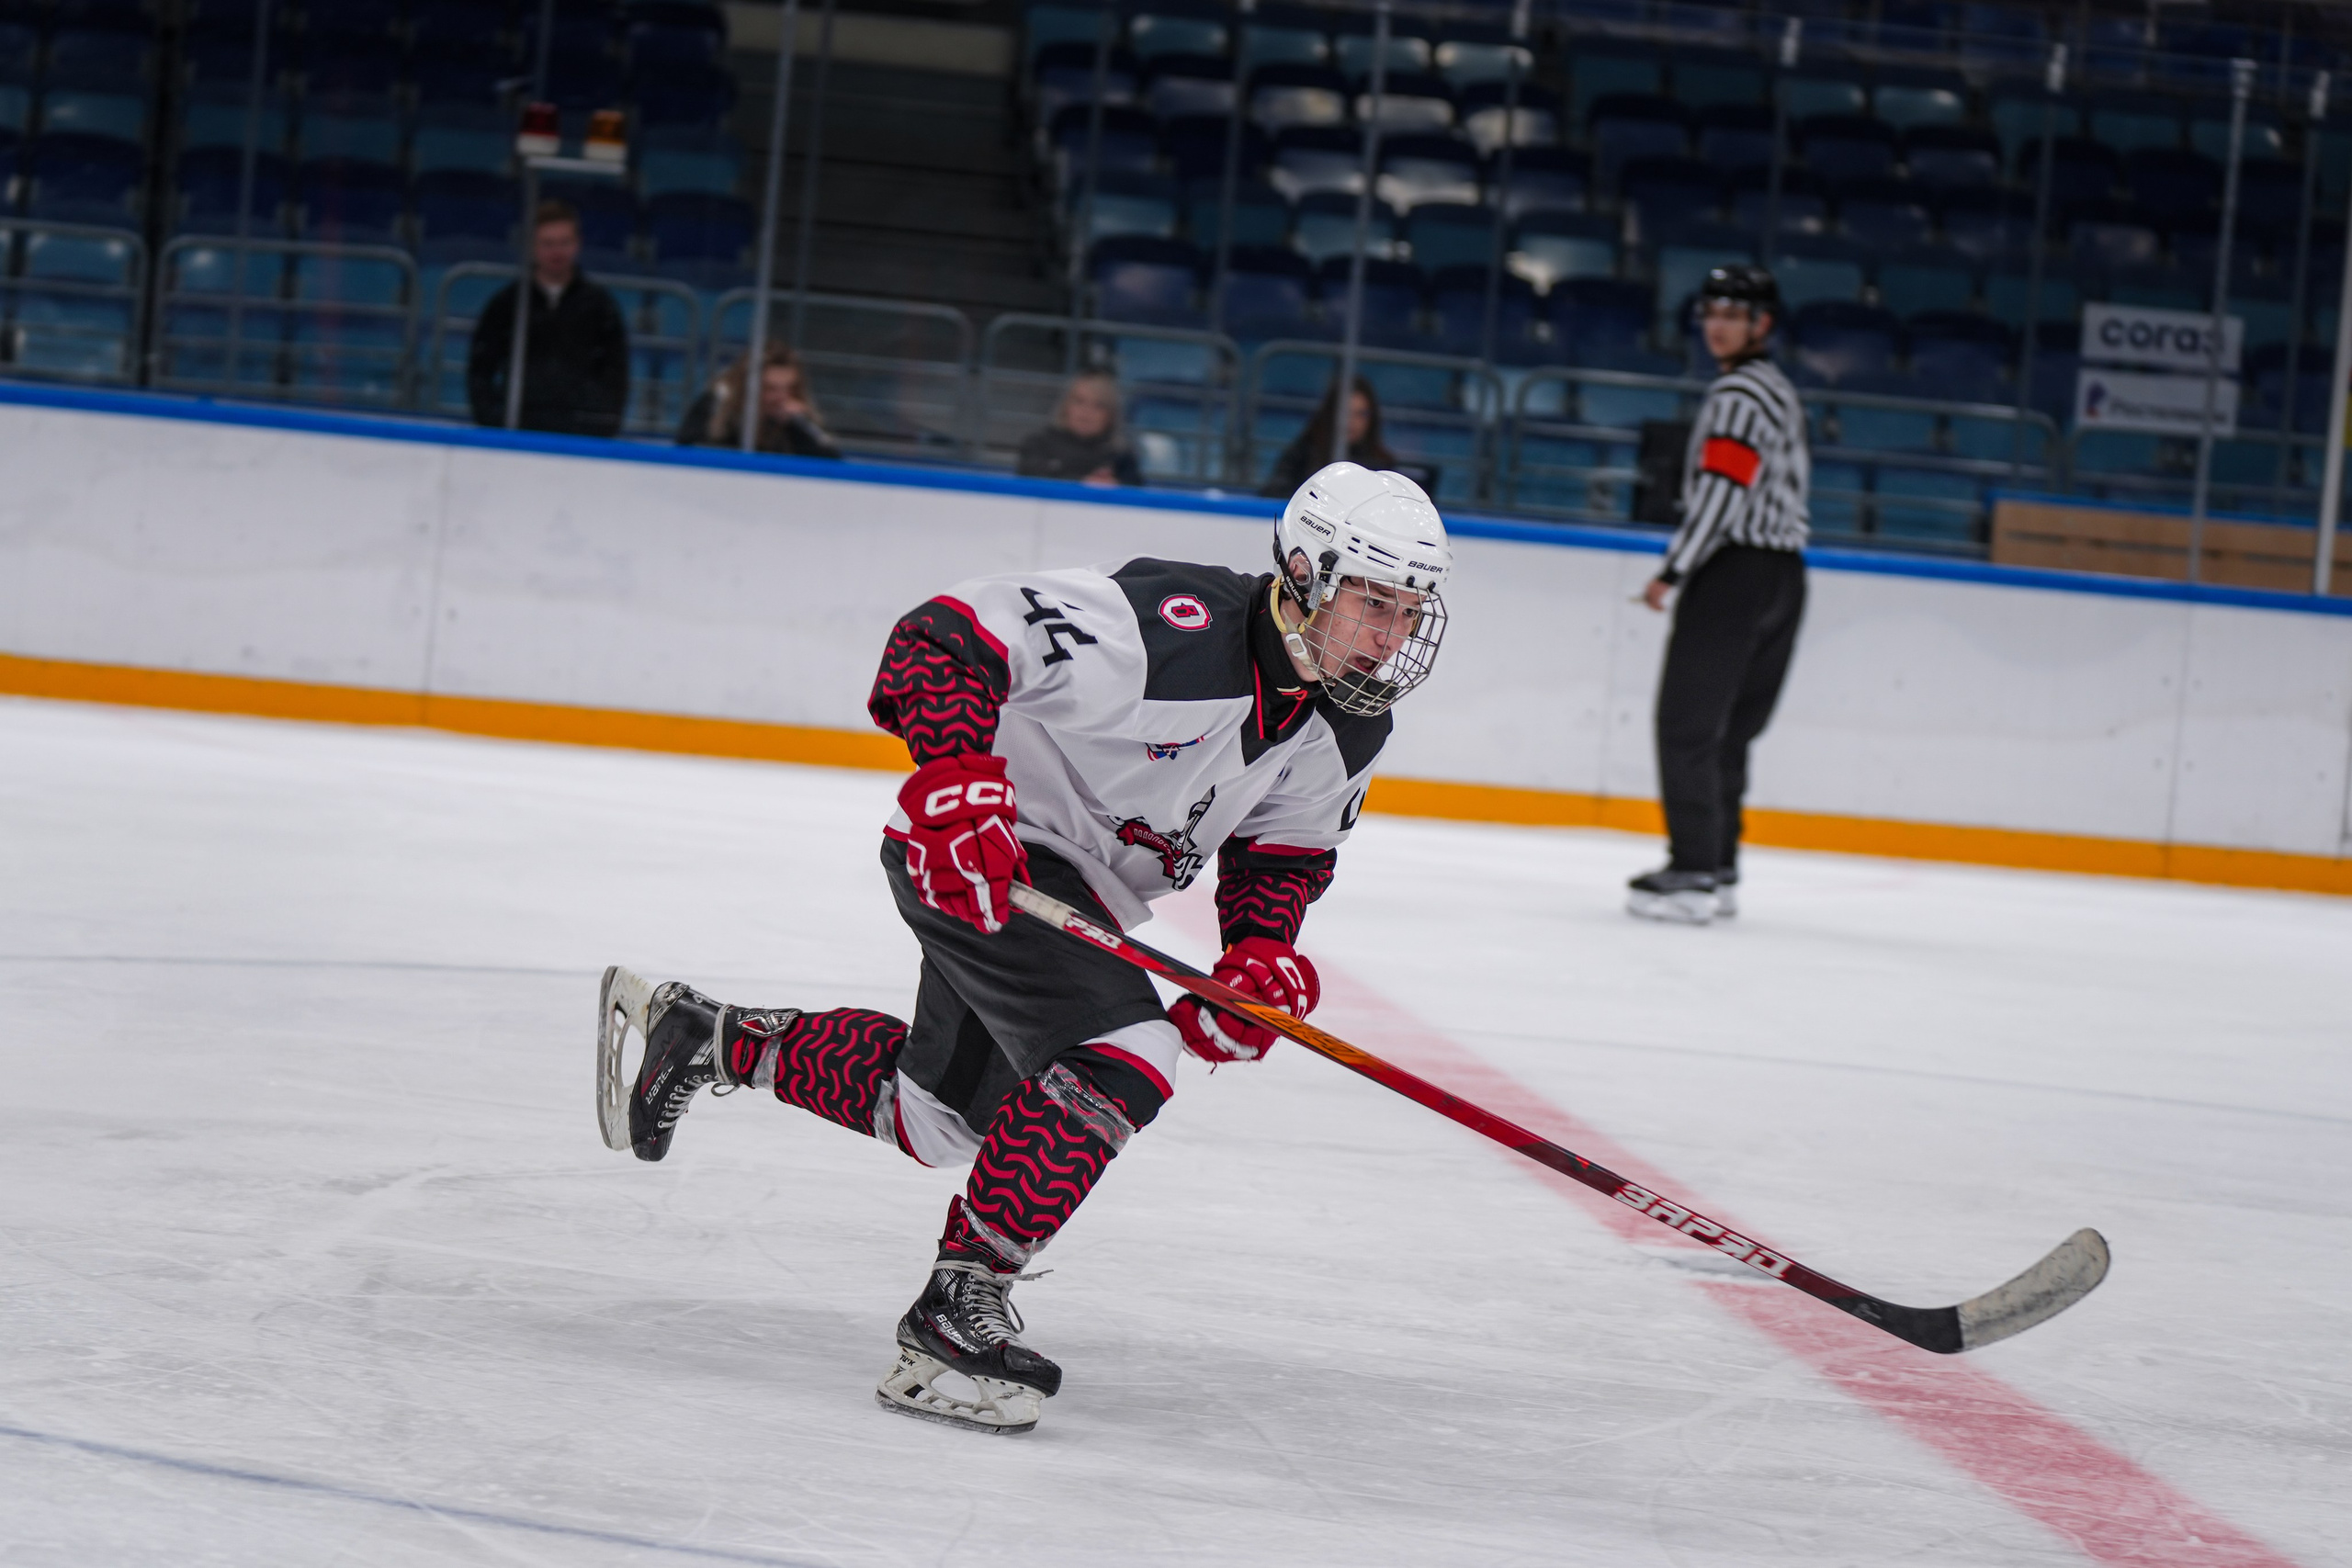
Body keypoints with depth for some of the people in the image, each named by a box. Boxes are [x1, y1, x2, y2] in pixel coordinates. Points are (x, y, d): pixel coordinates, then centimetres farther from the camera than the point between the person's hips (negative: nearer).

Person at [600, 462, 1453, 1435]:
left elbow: (1287, 848, 9)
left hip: (1078, 891, 9)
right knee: (1123, 1063, -27)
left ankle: (702, 1036, 40)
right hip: (982, 856, -9)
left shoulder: (1351, 722, -6)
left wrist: (1261, 951, -10)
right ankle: (954, 1313, -19)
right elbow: (942, 638, -29)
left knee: (938, 1116, 22)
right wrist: (956, 777, -40)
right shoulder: (1169, 627, -31)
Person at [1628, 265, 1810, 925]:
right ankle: (1719, 870, 15)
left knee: (1688, 722, -9)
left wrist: (1673, 573, -17)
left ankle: (1693, 874, -12)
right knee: (1727, 730, 14)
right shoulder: (1780, 393, 20)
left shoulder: (1739, 394, -12)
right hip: (1784, 573, 10)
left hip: (1735, 572, -10)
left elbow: (1720, 492, -20)